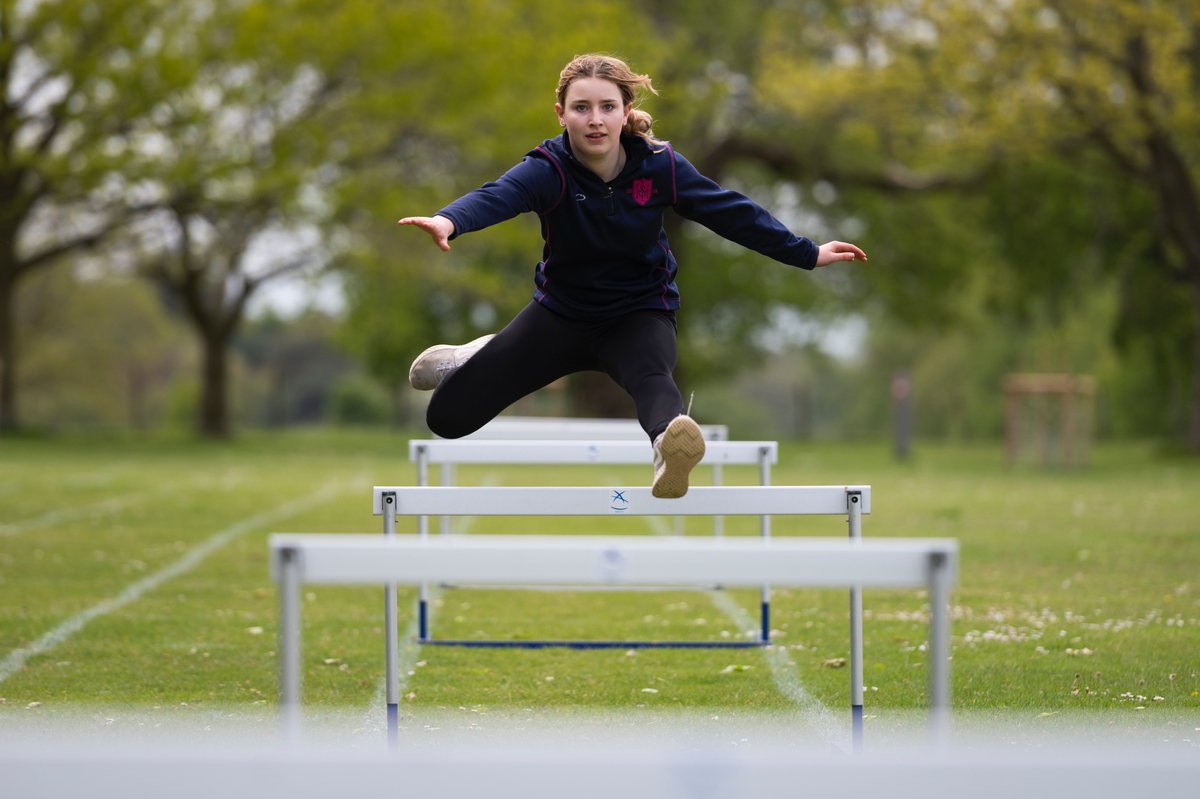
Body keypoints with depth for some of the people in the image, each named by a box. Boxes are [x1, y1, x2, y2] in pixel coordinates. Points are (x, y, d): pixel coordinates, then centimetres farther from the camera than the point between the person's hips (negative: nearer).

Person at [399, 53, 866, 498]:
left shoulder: (659, 166, -15)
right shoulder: (549, 169, -22)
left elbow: (732, 212, -5)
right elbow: (496, 197, -43)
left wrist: (808, 255, -1)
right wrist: (448, 221, -66)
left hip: (639, 313, -1)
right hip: (561, 312, 1)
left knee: (650, 376, -38)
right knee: (449, 414, -1)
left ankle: (669, 446, -72)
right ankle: (485, 356, 33)